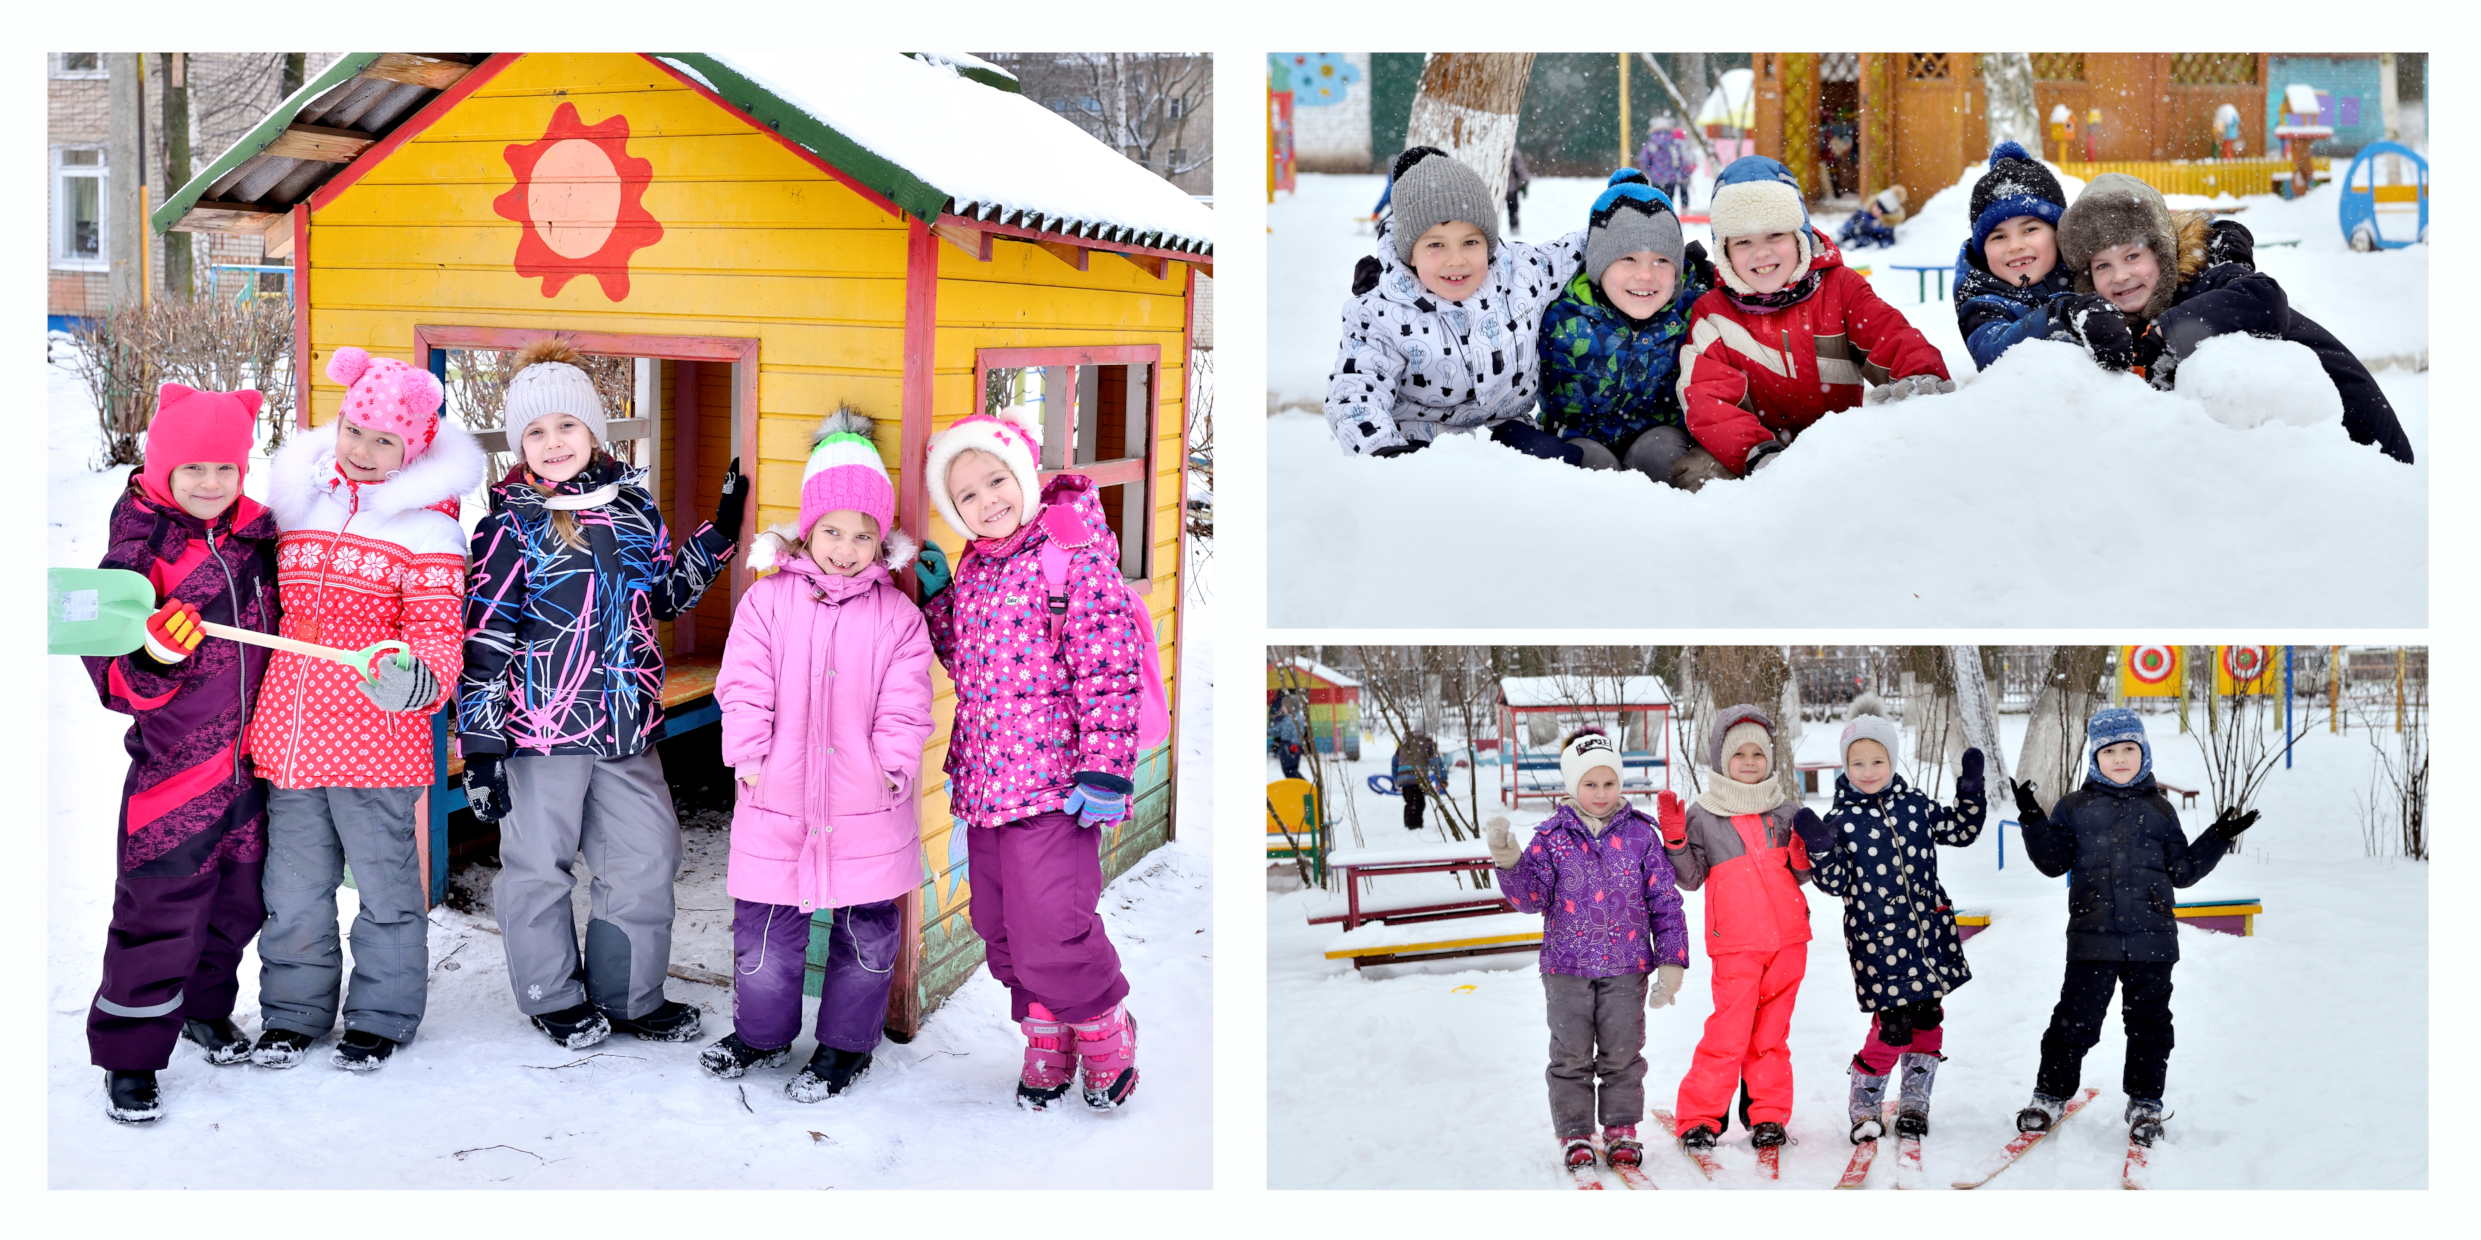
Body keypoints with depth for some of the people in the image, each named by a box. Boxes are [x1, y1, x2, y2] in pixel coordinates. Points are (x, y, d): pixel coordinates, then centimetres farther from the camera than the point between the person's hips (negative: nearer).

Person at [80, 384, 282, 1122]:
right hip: (174, 761, -5)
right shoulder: (136, 555, -13)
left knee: (240, 896, 17)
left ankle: (205, 1007, 39)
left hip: (254, 759, 5)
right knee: (162, 909, -2)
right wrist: (153, 659, -35)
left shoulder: (260, 535, 1)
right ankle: (129, 1057, 10)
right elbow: (116, 680, -16)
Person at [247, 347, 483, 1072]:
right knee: (294, 886, 14)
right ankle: (293, 1012, 29)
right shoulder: (296, 503, 10)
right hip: (288, 735, 5)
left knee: (384, 884, 7)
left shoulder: (426, 527, -6)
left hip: (376, 742, -4)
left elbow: (438, 632, -11)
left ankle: (381, 1017, 23)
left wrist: (414, 679, -30)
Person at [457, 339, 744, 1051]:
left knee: (647, 856, 11)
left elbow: (667, 595, 21)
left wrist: (720, 535, 11)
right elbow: (483, 636, -10)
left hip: (626, 725, 5)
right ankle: (554, 997, 27)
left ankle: (630, 996, 27)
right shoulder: (512, 521, -8)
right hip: (539, 726, -5)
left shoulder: (633, 504, 7)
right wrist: (480, 741, -14)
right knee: (539, 863, 8)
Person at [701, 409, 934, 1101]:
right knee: (764, 925, 10)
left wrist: (893, 765, -10)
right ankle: (762, 1032, 31)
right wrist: (750, 756, -10)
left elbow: (905, 705, 0)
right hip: (778, 801, 0)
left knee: (866, 932, 8)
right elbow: (745, 687, -1)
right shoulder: (767, 601, 0)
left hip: (867, 809, 0)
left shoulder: (898, 616, 0)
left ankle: (846, 1045, 25)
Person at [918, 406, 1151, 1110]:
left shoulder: (1074, 555, -9)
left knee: (1049, 928, -12)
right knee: (999, 928, 13)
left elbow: (1109, 668, -13)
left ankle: (1105, 1035, 13)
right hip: (984, 780, 8)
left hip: (1052, 778, -8)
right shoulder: (972, 571, 13)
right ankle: (1046, 1041, 31)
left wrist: (1105, 768, -18)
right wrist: (935, 595, 11)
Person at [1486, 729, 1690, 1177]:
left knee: (1622, 1053, 6)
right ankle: (1575, 1134, 16)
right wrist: (1510, 863, -21)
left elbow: (1665, 901, 3)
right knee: (1571, 1056, 5)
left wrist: (1671, 961, 0)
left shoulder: (1641, 834, 1)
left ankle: (1622, 1131, 19)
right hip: (1567, 966, 0)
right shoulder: (1552, 837, 1)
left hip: (1627, 965, 0)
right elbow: (1533, 896, -4)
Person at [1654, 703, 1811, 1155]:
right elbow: (1691, 878, 2)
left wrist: (1804, 855, -5)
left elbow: (1798, 875, 16)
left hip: (1787, 939, 3)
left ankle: (1768, 1115, 18)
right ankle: (1699, 1117, 5)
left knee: (1771, 1034, 9)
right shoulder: (1701, 816, 2)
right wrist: (1675, 838, -12)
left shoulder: (1784, 812, 10)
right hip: (1736, 944, -3)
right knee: (1729, 1033, -6)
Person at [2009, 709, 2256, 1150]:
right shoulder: (2075, 808, 6)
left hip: (2151, 939, 2)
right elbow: (2053, 862, 2)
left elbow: (2183, 870, 14)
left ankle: (2145, 1104, 17)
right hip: (2092, 938, -1)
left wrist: (2219, 838, 5)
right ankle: (2050, 1095, 12)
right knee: (2075, 1020, -1)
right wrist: (2034, 823, -10)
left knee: (2149, 1022, 6)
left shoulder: (2159, 810, 11)